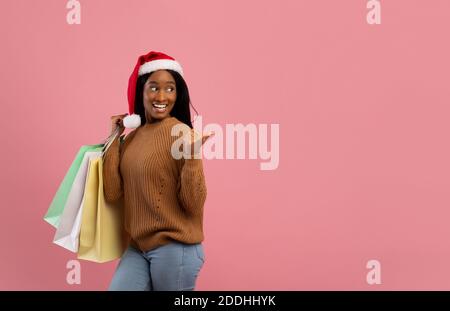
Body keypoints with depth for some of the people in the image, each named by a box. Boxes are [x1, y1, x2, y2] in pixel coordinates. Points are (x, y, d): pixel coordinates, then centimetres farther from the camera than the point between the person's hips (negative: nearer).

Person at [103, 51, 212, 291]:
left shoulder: (182, 134, -12)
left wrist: (192, 156, -29)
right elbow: (112, 194, -2)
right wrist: (115, 138, 0)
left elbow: (193, 204, -15)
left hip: (174, 247, -5)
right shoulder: (132, 137, 6)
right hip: (138, 246, 5)